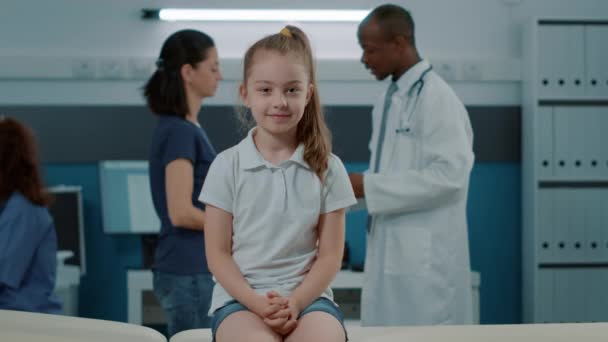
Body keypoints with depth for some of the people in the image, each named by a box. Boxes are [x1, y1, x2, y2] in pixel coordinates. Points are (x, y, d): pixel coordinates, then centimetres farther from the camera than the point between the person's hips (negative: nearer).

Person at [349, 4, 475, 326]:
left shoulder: (437, 98, -13)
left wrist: (369, 187, -19)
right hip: (389, 252, 9)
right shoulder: (388, 100, 14)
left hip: (425, 258, -9)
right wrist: (354, 186, 4)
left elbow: (449, 175, -21)